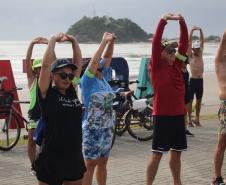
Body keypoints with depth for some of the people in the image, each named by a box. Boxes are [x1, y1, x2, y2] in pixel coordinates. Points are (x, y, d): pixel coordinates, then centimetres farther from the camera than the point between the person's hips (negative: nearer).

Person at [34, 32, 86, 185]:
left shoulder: (72, 91, 7)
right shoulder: (47, 94, -7)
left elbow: (79, 63, 10)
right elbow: (46, 65, -15)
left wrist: (74, 41, 4)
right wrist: (53, 40, -10)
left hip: (75, 156, 6)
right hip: (51, 158, -6)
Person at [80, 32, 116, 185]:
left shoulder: (103, 77, 7)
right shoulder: (88, 81, -11)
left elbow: (108, 57, 7)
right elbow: (94, 60, -23)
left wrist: (111, 42, -7)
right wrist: (104, 41, -21)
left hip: (107, 128, 7)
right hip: (92, 129, -7)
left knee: (102, 162, 14)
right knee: (90, 164, -2)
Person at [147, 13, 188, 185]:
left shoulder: (177, 65, 8)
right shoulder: (156, 66, -6)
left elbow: (184, 43, 3)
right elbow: (155, 43, -17)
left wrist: (182, 22, -7)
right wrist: (163, 21, -23)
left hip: (178, 115, 6)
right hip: (162, 116, -6)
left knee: (176, 152, 15)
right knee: (157, 153, -1)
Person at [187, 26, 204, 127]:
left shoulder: (200, 54, 12)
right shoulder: (190, 56, 0)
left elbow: (202, 41, 9)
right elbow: (189, 42, -7)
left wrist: (200, 30, 2)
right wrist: (192, 31, -10)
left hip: (200, 80, 5)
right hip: (193, 80, -5)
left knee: (199, 100, 8)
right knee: (190, 100, -2)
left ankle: (197, 119, 15)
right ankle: (189, 120, -1)